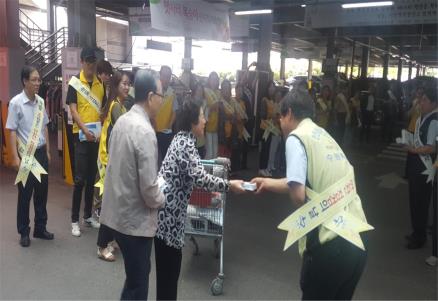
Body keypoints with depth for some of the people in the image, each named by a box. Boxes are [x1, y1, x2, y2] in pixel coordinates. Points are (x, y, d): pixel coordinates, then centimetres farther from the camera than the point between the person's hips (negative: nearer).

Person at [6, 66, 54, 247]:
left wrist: (48, 151, 14)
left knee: (42, 191, 12)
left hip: (41, 152, 5)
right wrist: (15, 157, -13)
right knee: (25, 194, 5)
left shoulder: (40, 101, 4)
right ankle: (24, 232, 20)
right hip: (26, 154, -5)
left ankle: (40, 228, 26)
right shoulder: (16, 102, -11)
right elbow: (12, 131, -10)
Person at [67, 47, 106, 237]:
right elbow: (73, 110, -10)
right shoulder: (75, 83, -3)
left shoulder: (101, 84, 9)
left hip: (97, 136, 4)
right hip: (81, 135, -4)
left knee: (92, 178, 11)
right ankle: (75, 220, 7)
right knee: (80, 179, -4)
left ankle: (88, 216, 23)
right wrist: (84, 129, -24)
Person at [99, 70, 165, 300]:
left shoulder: (122, 121, 4)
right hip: (135, 218, -8)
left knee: (134, 277, 24)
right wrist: (161, 201, -2)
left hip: (118, 212, 9)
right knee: (138, 282, 9)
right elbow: (148, 186, -24)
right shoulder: (145, 131, -23)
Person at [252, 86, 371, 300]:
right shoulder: (323, 135, 17)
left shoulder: (296, 138, -7)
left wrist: (309, 217, 6)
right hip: (356, 238, 8)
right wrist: (270, 183, 39)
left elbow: (298, 194, -16)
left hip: (331, 242, -8)